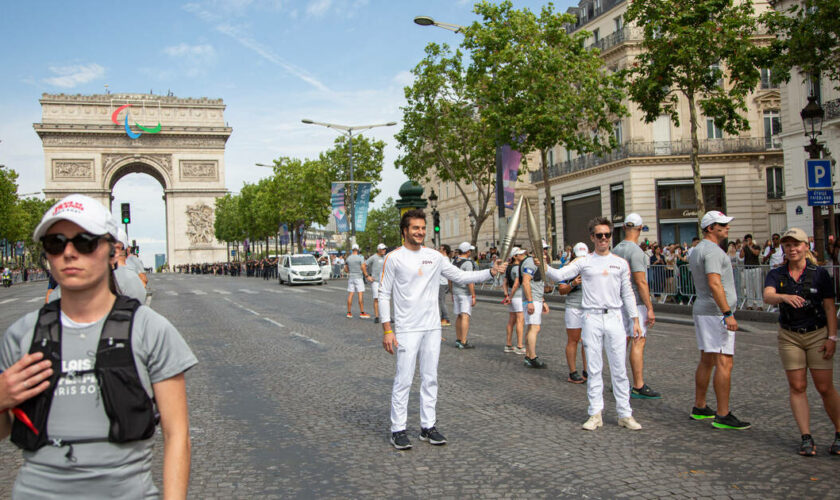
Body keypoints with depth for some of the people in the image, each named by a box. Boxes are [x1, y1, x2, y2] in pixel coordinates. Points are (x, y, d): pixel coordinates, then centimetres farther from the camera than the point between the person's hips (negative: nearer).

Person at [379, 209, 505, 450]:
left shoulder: (434, 257, 7)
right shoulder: (394, 258, -6)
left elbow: (460, 276, 11)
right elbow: (384, 295, -5)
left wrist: (491, 272, -2)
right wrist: (387, 330, -11)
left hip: (432, 328, 5)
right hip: (407, 329, -5)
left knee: (430, 378, 11)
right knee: (403, 380, -1)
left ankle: (428, 426, 22)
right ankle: (398, 430, 10)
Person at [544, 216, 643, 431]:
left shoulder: (620, 263, 8)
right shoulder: (583, 262, 2)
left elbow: (627, 294, 11)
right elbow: (559, 275, -10)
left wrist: (635, 320, 7)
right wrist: (544, 267, -29)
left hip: (614, 317, 1)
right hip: (592, 318, -1)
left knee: (619, 368, 5)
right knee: (594, 368, 5)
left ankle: (625, 414, 15)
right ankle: (596, 413, 13)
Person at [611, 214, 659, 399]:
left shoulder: (616, 249, 10)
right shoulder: (636, 251, -16)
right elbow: (640, 282, -19)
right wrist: (650, 308, -16)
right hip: (636, 302, -8)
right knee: (638, 342, -6)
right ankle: (639, 387, -4)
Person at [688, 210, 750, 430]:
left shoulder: (697, 250, 17)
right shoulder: (712, 250, -15)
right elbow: (714, 283, -26)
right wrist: (728, 313, -28)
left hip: (701, 310, 11)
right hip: (716, 313, -11)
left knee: (706, 361, 15)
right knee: (724, 363, -9)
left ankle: (699, 407, 22)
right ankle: (723, 416, -7)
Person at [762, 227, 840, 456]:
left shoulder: (819, 273, -3)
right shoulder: (776, 274, 0)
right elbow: (767, 296, -19)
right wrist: (785, 296, -41)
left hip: (818, 335, -2)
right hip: (789, 336, 2)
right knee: (797, 387, 0)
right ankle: (806, 438, 6)